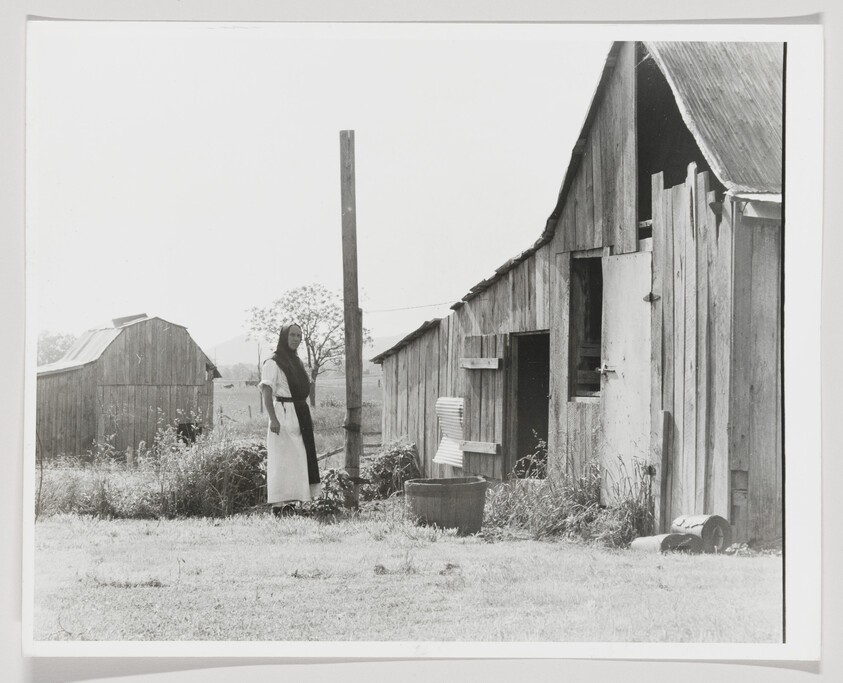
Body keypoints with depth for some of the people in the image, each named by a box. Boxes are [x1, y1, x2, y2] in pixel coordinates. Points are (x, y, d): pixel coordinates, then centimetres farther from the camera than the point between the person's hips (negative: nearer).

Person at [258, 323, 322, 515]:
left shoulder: (297, 361, 19)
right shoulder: (273, 362, -6)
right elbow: (267, 392, -14)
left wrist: (307, 418, 18)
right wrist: (273, 419, -24)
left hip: (301, 415, 8)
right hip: (284, 414, -8)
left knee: (299, 459, 7)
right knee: (282, 459, -10)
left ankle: (290, 503, 12)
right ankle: (279, 506, -10)